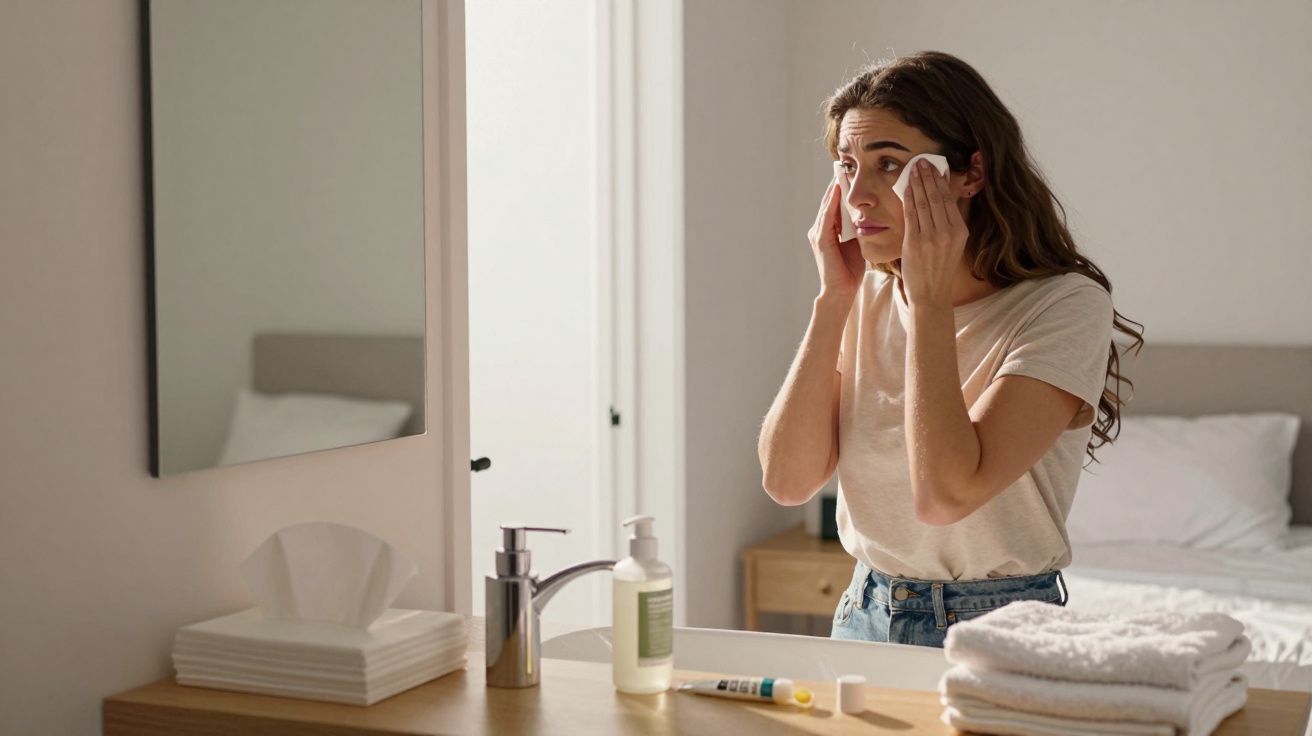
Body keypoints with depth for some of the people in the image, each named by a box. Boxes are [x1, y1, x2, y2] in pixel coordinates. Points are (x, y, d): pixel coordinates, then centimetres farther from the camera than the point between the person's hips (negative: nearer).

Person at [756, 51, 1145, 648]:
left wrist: (931, 297, -20)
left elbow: (946, 494, -24)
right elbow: (787, 481, -6)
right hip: (866, 616, 3)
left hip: (1001, 628, -3)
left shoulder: (1065, 306, -14)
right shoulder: (869, 296, 3)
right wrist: (834, 298, -8)